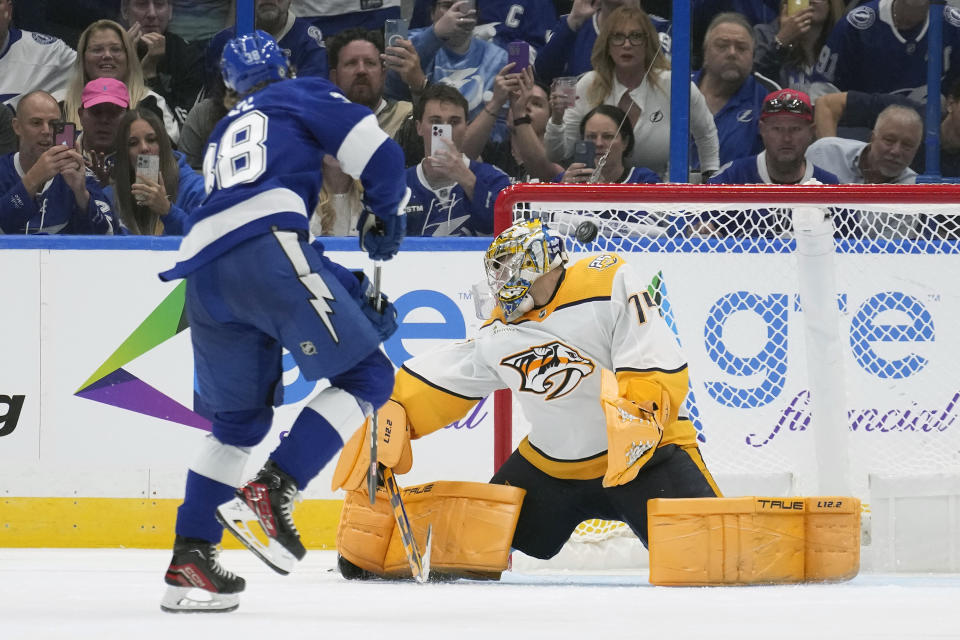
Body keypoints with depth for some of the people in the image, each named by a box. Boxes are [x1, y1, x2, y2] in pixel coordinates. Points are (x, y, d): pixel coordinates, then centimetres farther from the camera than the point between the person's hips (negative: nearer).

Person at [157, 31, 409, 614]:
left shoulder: (224, 136, 37)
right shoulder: (304, 96, 20)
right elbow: (378, 154, 6)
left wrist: (356, 296, 30)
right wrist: (386, 217, 25)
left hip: (204, 270, 7)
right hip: (265, 249, -6)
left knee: (240, 417, 21)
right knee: (365, 376, 2)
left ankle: (190, 561, 13)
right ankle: (270, 493, -13)